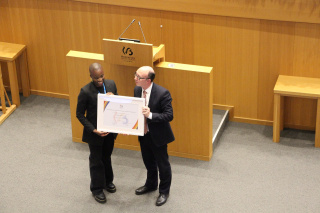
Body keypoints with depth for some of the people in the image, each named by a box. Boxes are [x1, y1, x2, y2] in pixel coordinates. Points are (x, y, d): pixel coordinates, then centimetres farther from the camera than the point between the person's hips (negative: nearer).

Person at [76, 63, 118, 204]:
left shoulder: (111, 84, -9)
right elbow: (80, 114, -15)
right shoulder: (86, 92, -23)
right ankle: (97, 189, 32)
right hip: (95, 132, -4)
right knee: (96, 160, 14)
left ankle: (107, 181, 48)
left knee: (106, 157, 26)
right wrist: (93, 130, -21)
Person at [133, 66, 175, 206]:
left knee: (162, 164, 13)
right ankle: (151, 184, 50)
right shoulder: (137, 90, -6)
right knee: (148, 162, 25)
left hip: (158, 135, -6)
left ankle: (164, 191, 33)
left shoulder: (162, 93, -26)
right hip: (143, 134, 6)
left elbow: (169, 115, -25)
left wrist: (150, 115, -37)